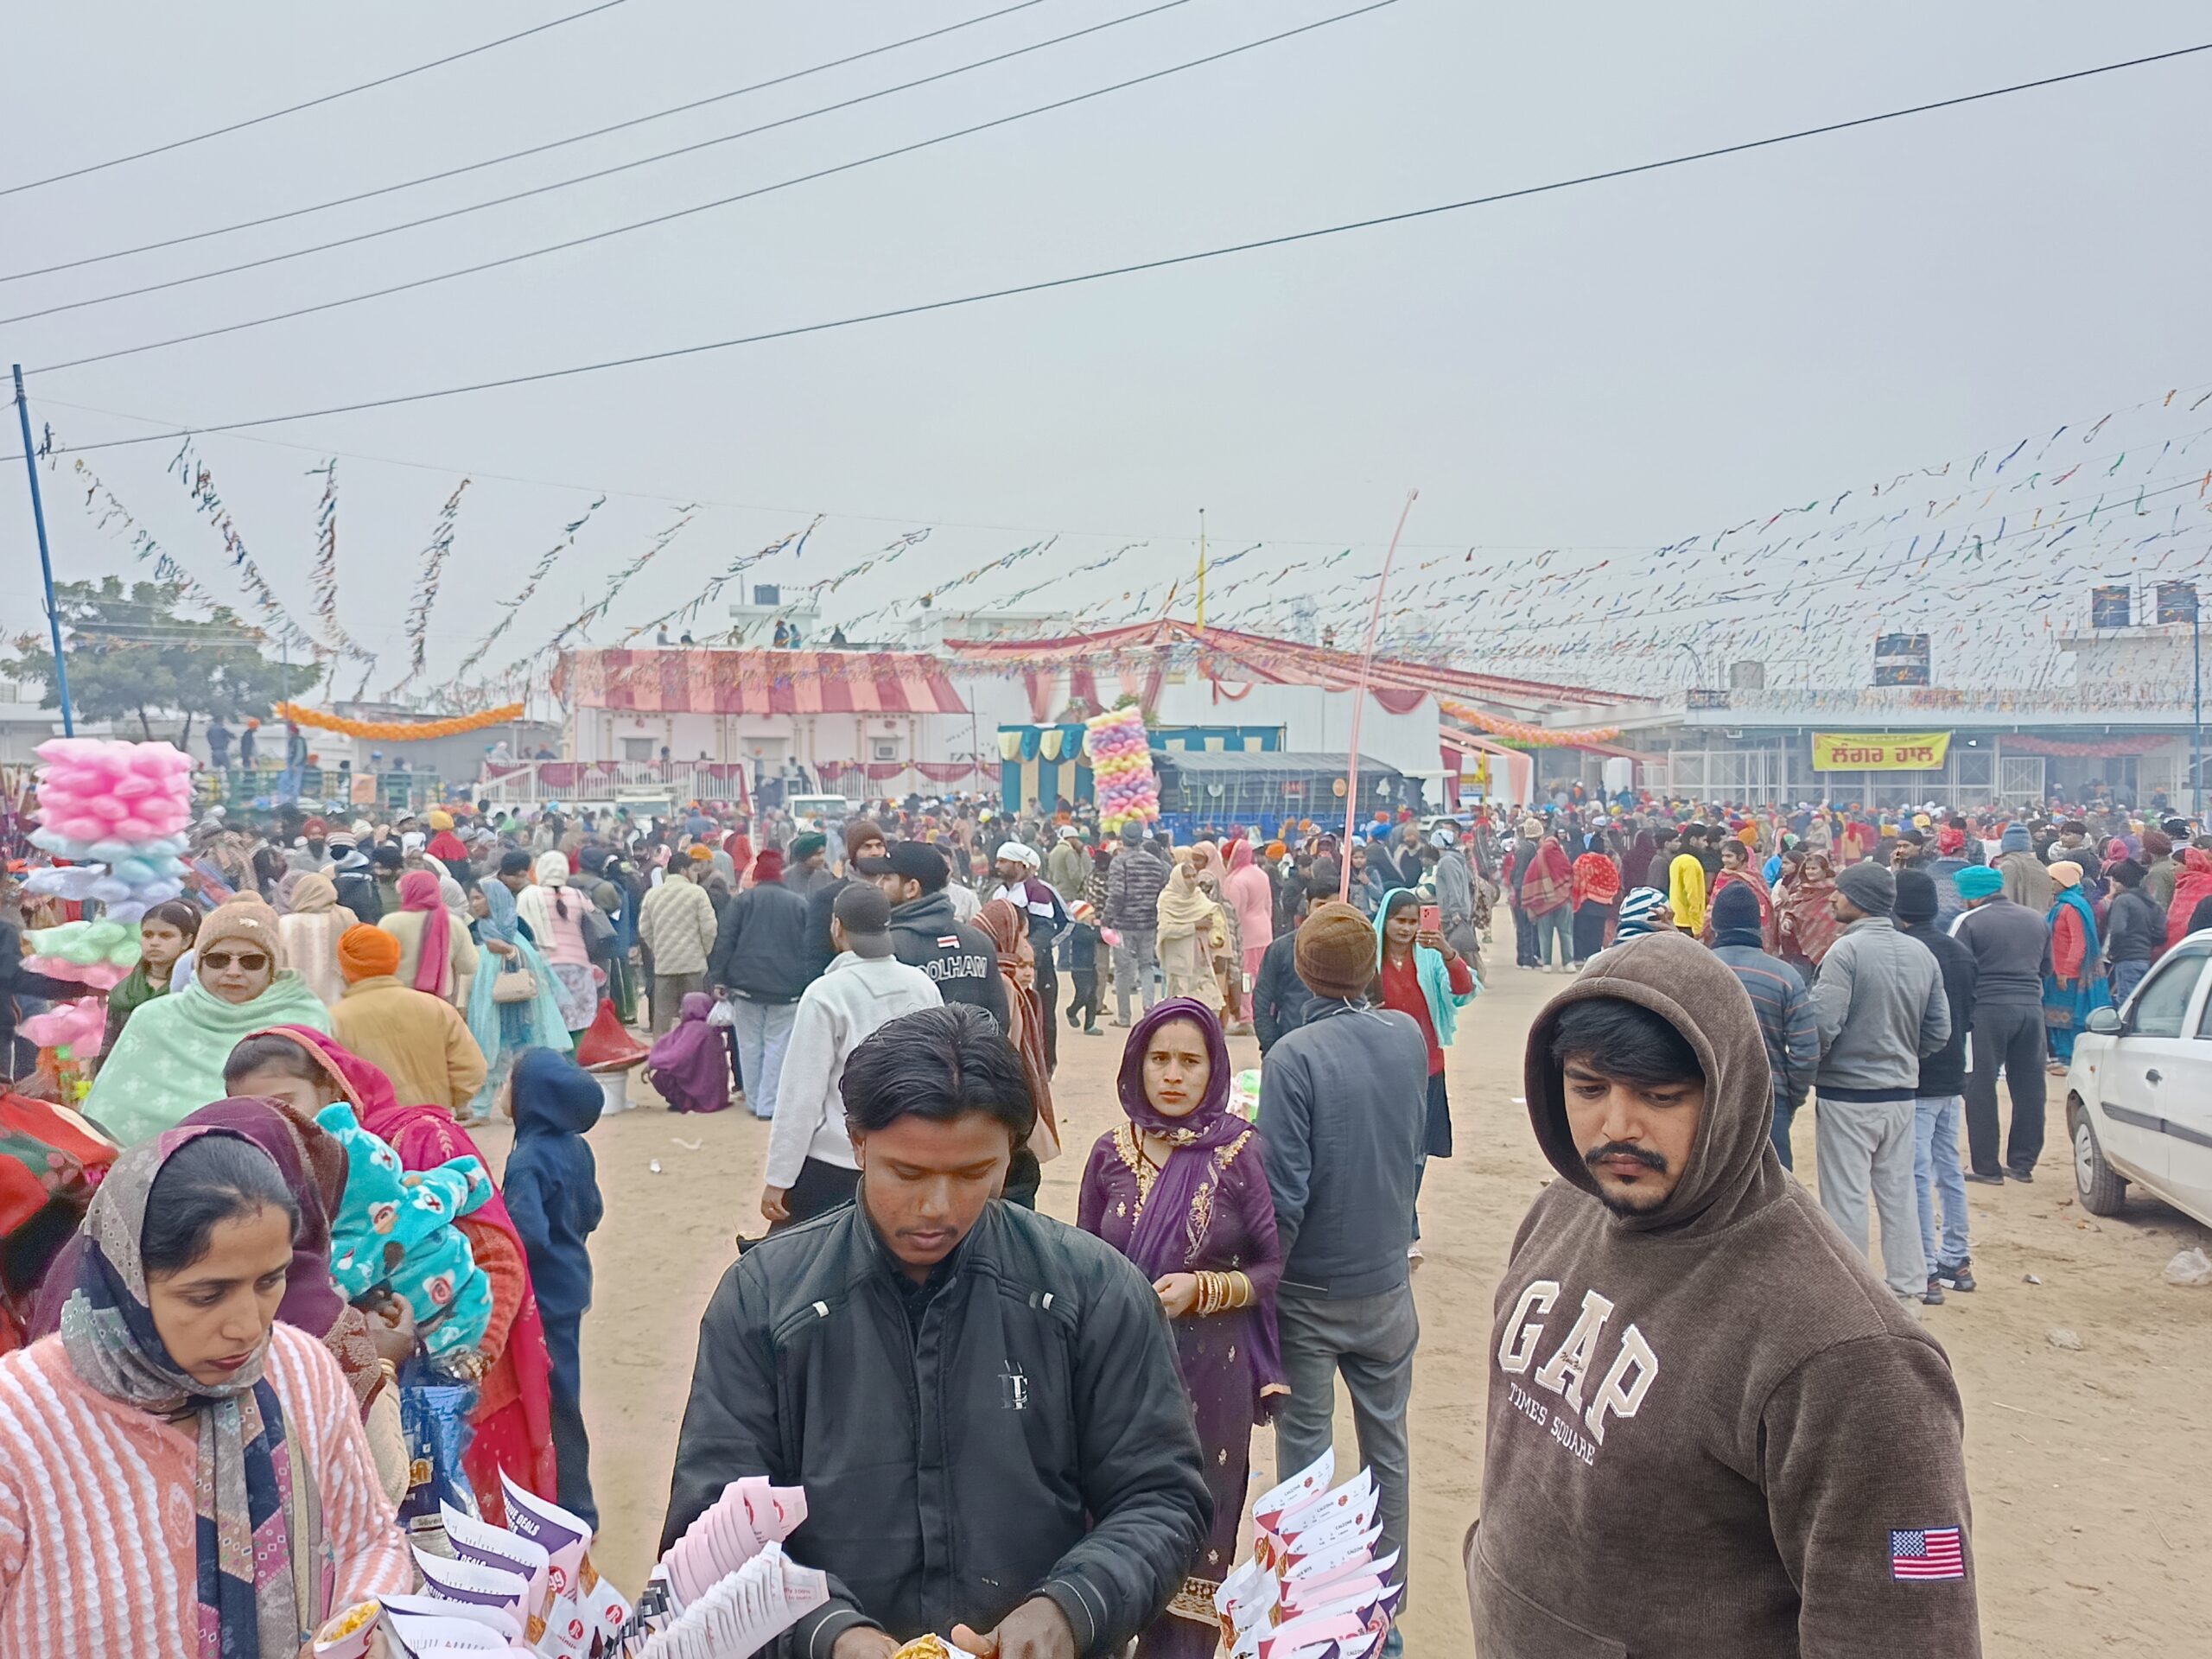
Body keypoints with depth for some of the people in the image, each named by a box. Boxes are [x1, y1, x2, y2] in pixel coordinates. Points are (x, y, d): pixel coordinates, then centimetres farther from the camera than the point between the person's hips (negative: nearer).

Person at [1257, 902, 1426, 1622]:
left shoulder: (1293, 1057, -21)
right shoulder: (1408, 1036, -6)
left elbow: (1283, 1192, -20)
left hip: (1310, 1289, -4)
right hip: (1387, 1278, 4)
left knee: (1306, 1446, 11)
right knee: (1387, 1442, 17)